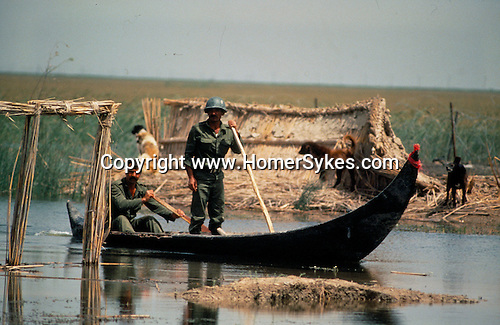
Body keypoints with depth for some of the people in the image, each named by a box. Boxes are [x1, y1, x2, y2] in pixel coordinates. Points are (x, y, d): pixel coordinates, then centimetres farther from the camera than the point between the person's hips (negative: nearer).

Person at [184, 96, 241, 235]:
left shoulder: (228, 131, 9)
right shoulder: (197, 129, -2)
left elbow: (238, 150, 13)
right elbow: (188, 155, -1)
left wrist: (235, 132, 1)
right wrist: (190, 177, -8)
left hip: (218, 175, 4)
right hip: (201, 175, -4)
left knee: (218, 216, 7)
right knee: (198, 215, -7)